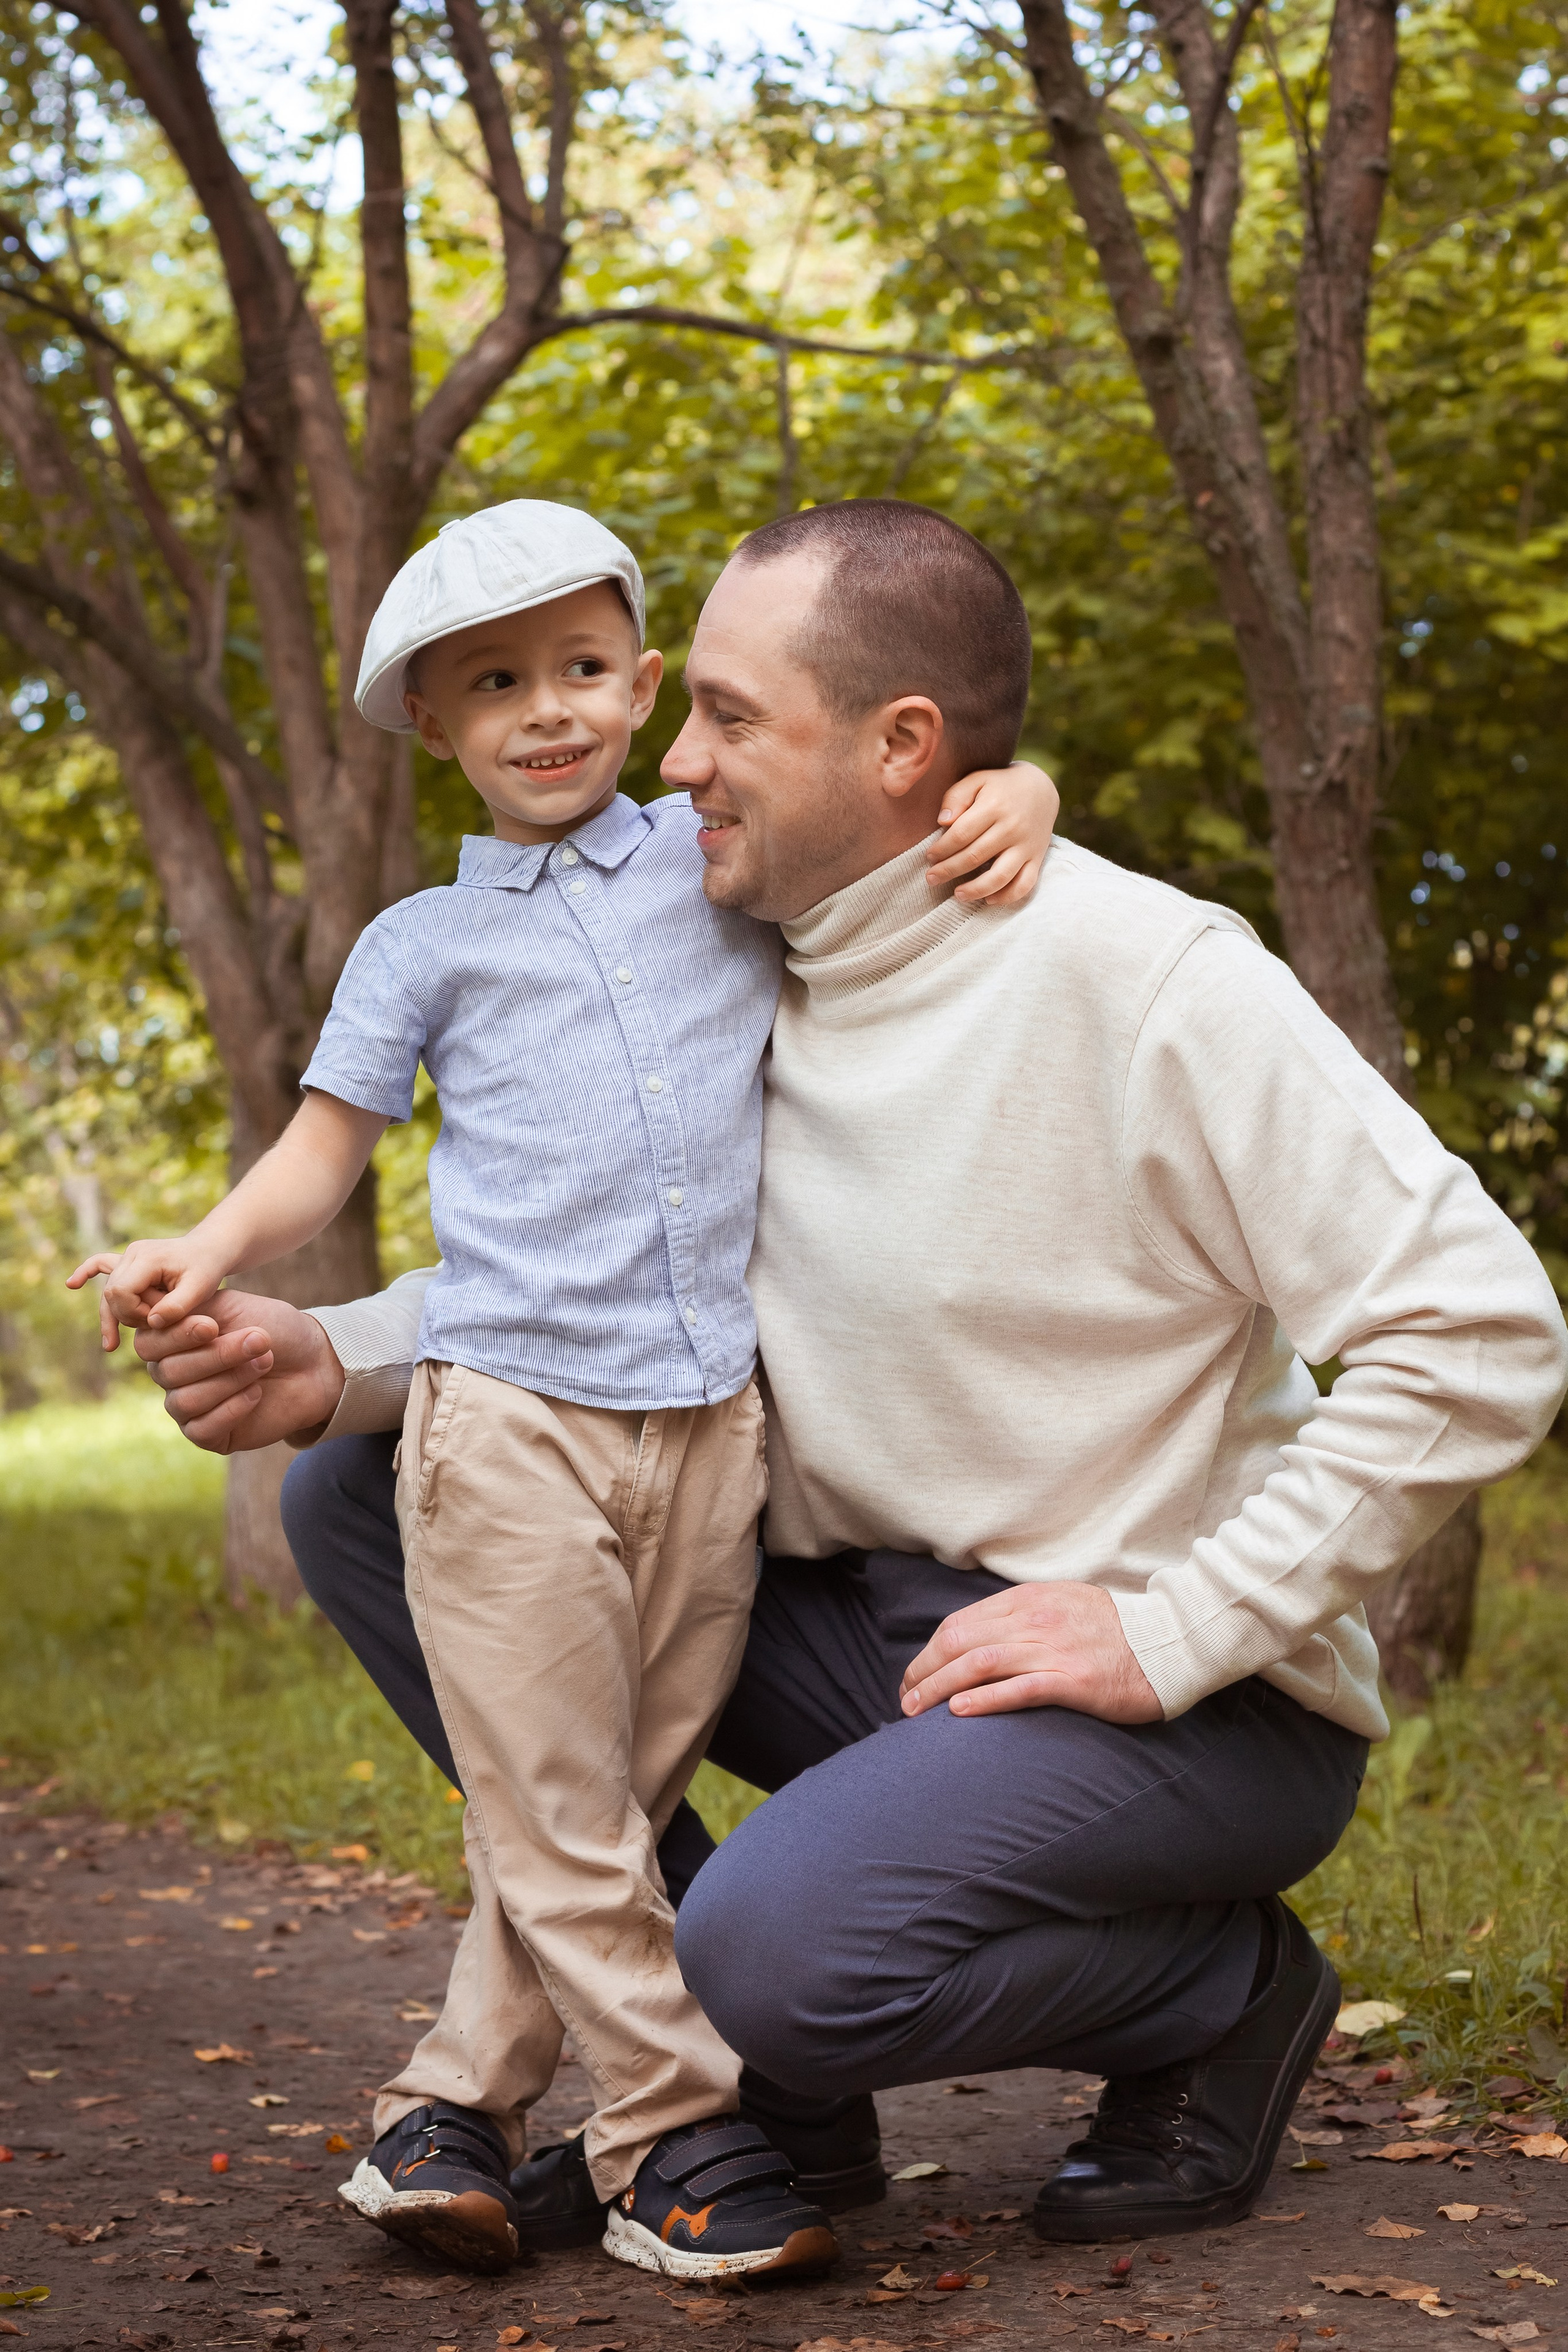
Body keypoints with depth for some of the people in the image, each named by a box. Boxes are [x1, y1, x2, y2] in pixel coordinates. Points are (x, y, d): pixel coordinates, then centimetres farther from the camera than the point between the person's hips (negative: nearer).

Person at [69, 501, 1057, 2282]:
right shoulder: (422, 944, 11)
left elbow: (917, 802, 18)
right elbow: (326, 1145, 11)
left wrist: (1015, 797, -5)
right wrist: (208, 1252, -7)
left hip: (710, 1418, 2)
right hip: (508, 1412, -2)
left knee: (616, 1799, 6)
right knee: (555, 1814, -4)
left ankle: (454, 2103, 18)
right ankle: (675, 2128, 7)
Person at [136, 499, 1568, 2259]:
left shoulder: (1148, 977, -18)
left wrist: (1174, 1630, -21)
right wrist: (335, 1362, -9)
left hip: (1190, 1698, -7)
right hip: (864, 1628, 8)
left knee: (780, 1951, -33)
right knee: (365, 1491, -1)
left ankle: (1227, 1991, -1)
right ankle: (739, 2069, 3)